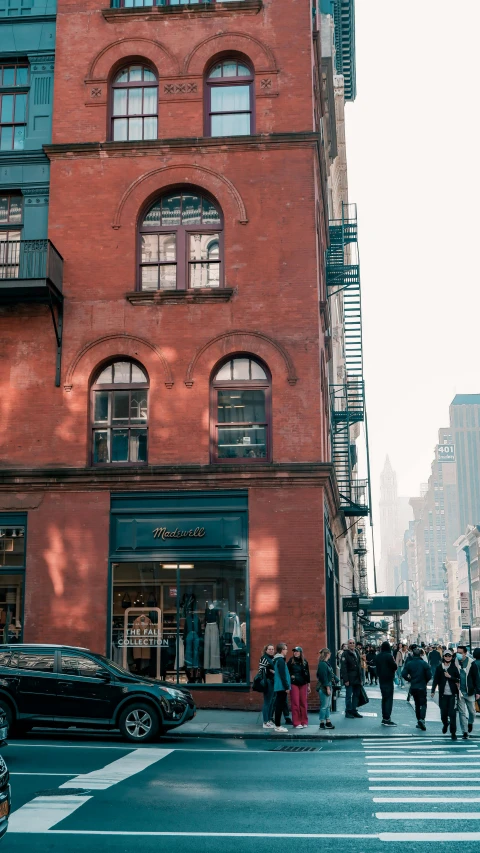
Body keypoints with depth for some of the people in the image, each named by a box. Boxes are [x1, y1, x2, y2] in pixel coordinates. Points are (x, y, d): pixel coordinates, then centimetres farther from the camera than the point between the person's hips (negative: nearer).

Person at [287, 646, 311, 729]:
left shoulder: (305, 662, 7)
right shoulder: (291, 661, 0)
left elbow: (307, 674, 11)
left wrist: (308, 685, 11)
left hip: (303, 684, 2)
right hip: (294, 684, -2)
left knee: (304, 703, 4)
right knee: (295, 703, -3)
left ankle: (304, 722, 13)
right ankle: (297, 723, 2)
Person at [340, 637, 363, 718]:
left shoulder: (356, 653, 15)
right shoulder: (345, 654, -10)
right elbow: (343, 668, -15)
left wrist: (360, 678, 15)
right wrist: (346, 680, -19)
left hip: (357, 679, 7)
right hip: (349, 679, -7)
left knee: (356, 695, 10)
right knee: (349, 696, -1)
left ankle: (354, 711, 19)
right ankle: (348, 712, 7)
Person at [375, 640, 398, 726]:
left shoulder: (378, 656, 7)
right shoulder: (389, 656, -16)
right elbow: (395, 667, -13)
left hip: (381, 679, 7)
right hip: (388, 679, -7)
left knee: (384, 698, 14)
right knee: (389, 698, -5)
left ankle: (384, 718, 16)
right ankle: (387, 719, -9)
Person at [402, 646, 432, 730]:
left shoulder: (409, 663, -3)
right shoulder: (424, 663, -10)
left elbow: (404, 674, -8)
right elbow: (429, 675, -11)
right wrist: (425, 681, 9)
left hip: (413, 687, 3)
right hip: (422, 687, -3)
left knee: (417, 704, 15)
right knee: (423, 704, 0)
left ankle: (419, 721, 16)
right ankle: (422, 719, -22)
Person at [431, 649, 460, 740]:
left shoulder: (454, 667, 1)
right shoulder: (439, 667, 3)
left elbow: (459, 679, 0)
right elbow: (435, 680, 2)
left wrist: (450, 677, -13)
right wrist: (433, 691, -5)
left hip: (452, 694, -1)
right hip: (443, 694, 1)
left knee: (452, 714, -6)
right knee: (443, 713, 6)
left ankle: (453, 733, 3)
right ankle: (445, 724, 37)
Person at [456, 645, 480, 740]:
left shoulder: (471, 663, -7)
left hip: (469, 692, 0)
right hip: (459, 692, 0)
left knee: (472, 711, 12)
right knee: (462, 713, 2)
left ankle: (470, 723, 42)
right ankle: (465, 732, 10)